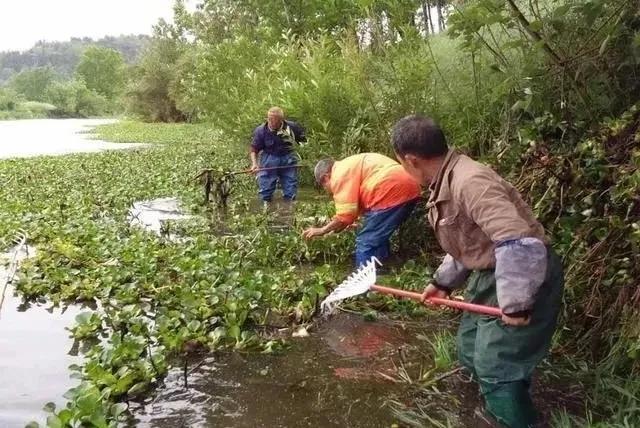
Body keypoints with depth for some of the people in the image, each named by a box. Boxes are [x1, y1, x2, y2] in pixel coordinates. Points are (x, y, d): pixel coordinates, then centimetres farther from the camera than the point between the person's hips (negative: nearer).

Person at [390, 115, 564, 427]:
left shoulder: (470, 182, -30)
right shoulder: (445, 185, 5)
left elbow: (520, 245, -38)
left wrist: (515, 305, -30)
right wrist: (443, 282, 20)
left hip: (526, 281, -10)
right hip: (490, 276, 10)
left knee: (496, 369, -4)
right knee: (470, 352, 22)